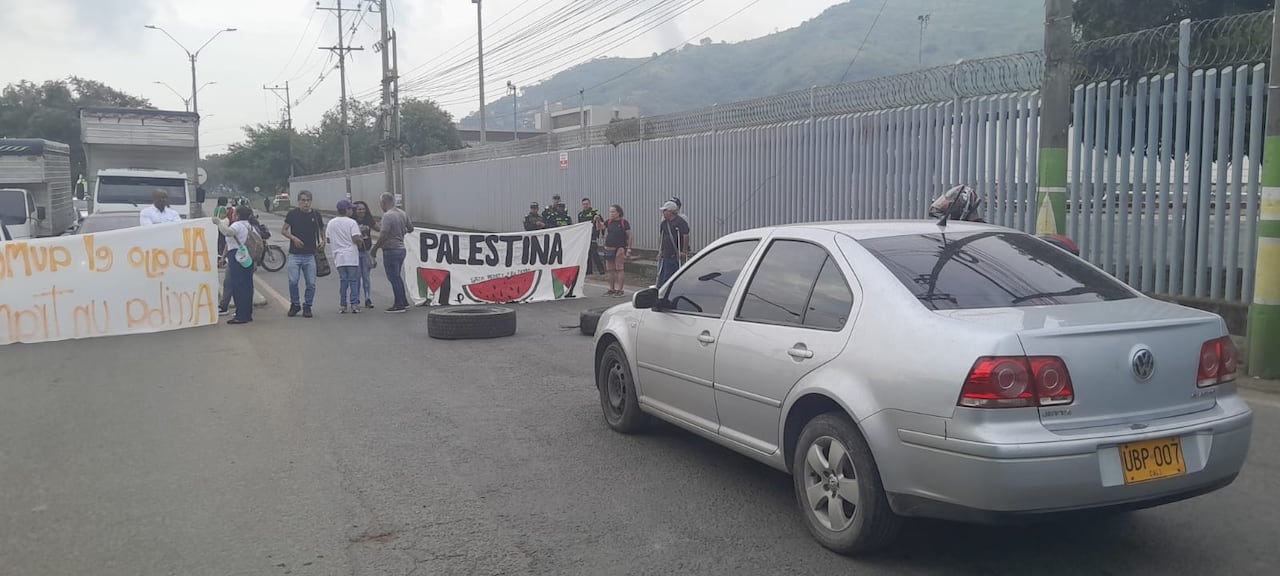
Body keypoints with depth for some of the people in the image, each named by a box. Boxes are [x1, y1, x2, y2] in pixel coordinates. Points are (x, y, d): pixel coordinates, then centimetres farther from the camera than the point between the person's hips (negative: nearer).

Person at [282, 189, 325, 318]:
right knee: (293, 281, -6)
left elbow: (321, 229, 19)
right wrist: (293, 238, -13)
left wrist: (322, 241, 1)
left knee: (311, 283, 0)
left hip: (310, 255, 2)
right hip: (295, 254, -1)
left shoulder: (315, 215, 5)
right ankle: (295, 304, 14)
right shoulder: (293, 214, -1)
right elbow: (284, 230, 4)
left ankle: (307, 306, 15)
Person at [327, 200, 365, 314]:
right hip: (351, 256, -4)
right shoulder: (351, 222, -9)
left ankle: (343, 305, 9)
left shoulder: (331, 223, 6)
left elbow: (328, 239, 11)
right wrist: (361, 240, 3)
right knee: (354, 280, 2)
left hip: (339, 256, 4)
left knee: (343, 281, 10)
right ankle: (354, 305, -2)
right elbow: (356, 238, -18)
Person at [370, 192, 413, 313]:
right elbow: (410, 228, 19)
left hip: (391, 250, -9)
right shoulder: (403, 214, 9)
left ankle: (399, 305, 1)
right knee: (397, 277, 18)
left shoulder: (387, 216, -17)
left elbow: (383, 235, -22)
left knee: (394, 278, -2)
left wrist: (375, 248, -13)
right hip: (401, 248, 9)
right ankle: (404, 303, 23)